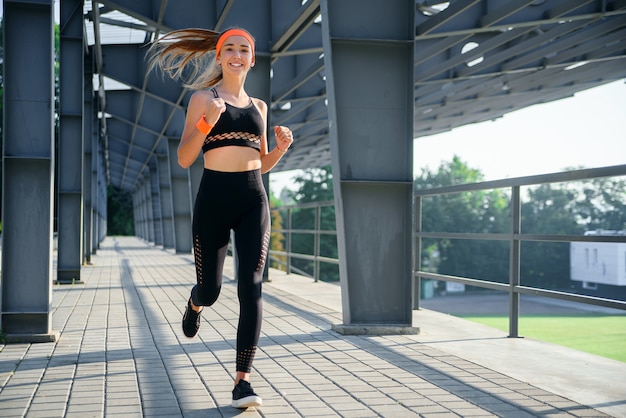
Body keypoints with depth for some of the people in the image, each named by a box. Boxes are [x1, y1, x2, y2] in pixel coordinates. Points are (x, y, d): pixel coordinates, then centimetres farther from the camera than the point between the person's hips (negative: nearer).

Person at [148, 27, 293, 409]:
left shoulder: (259, 106, 15)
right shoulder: (203, 98, 2)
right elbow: (184, 159, -4)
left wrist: (282, 146, 1)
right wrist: (206, 123, -20)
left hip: (253, 201, 3)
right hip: (213, 199, -2)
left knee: (251, 287, -10)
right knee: (210, 290, 7)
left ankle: (243, 381, -9)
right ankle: (195, 303, 47)